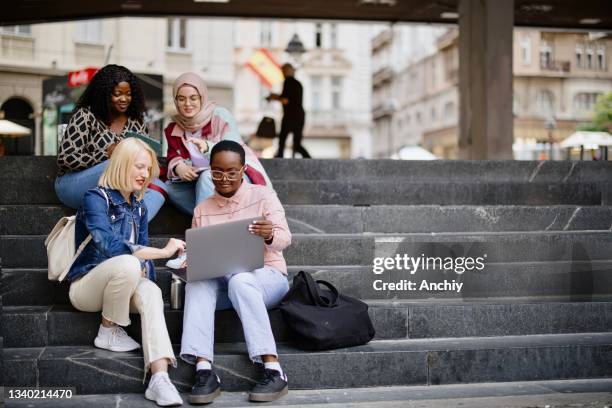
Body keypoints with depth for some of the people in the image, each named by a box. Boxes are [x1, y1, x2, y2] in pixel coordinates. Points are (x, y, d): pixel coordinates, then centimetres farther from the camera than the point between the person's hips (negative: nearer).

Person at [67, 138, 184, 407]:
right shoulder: (96, 199, -12)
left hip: (122, 284, 5)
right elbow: (110, 246, -27)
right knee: (128, 264, -37)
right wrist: (164, 251, -28)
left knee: (151, 292, -30)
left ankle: (159, 378, -46)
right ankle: (108, 332, -12)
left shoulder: (138, 207, 11)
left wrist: (146, 285, -5)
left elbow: (142, 251, 14)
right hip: (86, 285, -5)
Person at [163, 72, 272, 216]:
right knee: (170, 187, -17)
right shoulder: (175, 128, 6)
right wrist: (178, 167, -23)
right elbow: (174, 156, 2)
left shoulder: (220, 115, -11)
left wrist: (207, 147, -41)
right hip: (201, 182, 6)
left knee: (207, 177, -34)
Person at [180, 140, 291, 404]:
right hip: (220, 279, 3)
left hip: (265, 275, -3)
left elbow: (284, 239, -8)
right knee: (196, 284, -30)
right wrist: (190, 264, -15)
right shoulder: (202, 210, 13)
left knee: (240, 280, -38)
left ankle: (273, 371, -39)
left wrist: (270, 236, -32)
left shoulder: (263, 196, 3)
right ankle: (204, 370, -39)